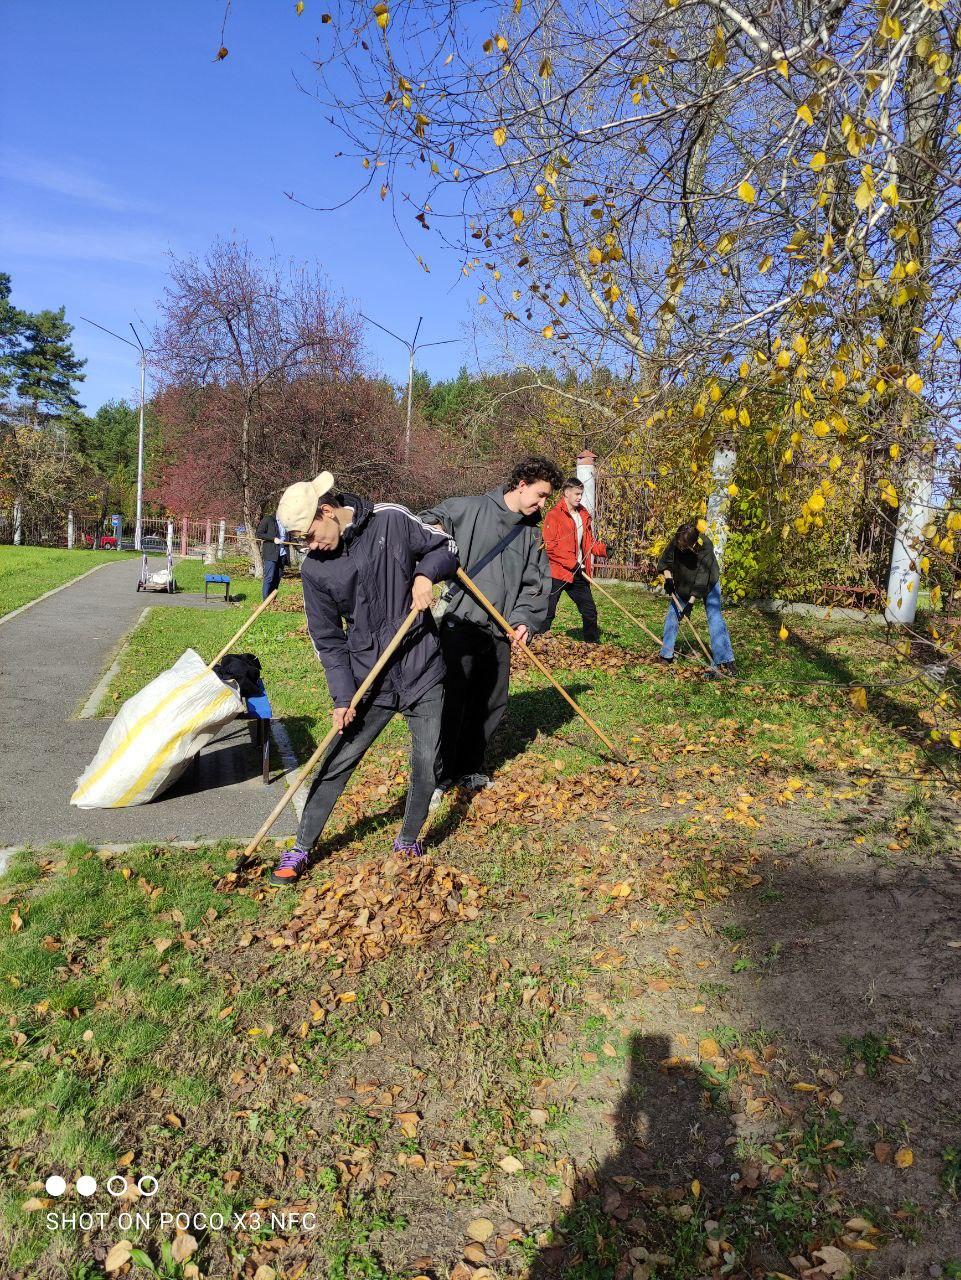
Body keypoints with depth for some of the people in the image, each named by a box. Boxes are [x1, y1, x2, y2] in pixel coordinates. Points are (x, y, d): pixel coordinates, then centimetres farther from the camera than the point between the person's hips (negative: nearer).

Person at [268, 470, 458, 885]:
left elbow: (445, 546, 5)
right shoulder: (314, 569, -5)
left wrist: (425, 574, -15)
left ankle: (408, 842, 29)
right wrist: (343, 696, -8)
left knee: (426, 764, 6)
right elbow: (328, 640, -1)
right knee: (335, 764, 2)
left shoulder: (391, 520, -9)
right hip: (368, 678, 1)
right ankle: (301, 849, 19)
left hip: (423, 669, 0)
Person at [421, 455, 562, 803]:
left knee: (493, 703, 13)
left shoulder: (532, 533, 14)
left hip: (500, 631, 6)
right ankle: (437, 777, 8)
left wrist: (526, 619, -3)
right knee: (452, 703, -5)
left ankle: (471, 769, 31)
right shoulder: (470, 510, -3)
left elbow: (535, 583, 11)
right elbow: (422, 525, 0)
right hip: (460, 624, -6)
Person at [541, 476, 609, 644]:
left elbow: (588, 543, 19)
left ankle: (593, 643, 24)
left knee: (589, 611, 11)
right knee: (548, 612, -3)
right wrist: (573, 564, -18)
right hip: (557, 572, -6)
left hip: (579, 573, 7)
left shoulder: (584, 515, 13)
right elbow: (550, 546, -14)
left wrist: (603, 549, -1)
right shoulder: (554, 515, -8)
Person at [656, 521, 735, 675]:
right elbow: (665, 561, -8)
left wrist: (691, 602, -35)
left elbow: (701, 579, -34)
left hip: (708, 583, -4)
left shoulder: (706, 548, -36)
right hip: (682, 584, 4)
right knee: (673, 613, 0)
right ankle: (666, 654, 12)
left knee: (714, 615, -15)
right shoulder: (676, 542, -25)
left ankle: (725, 660, -17)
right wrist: (668, 578, -23)